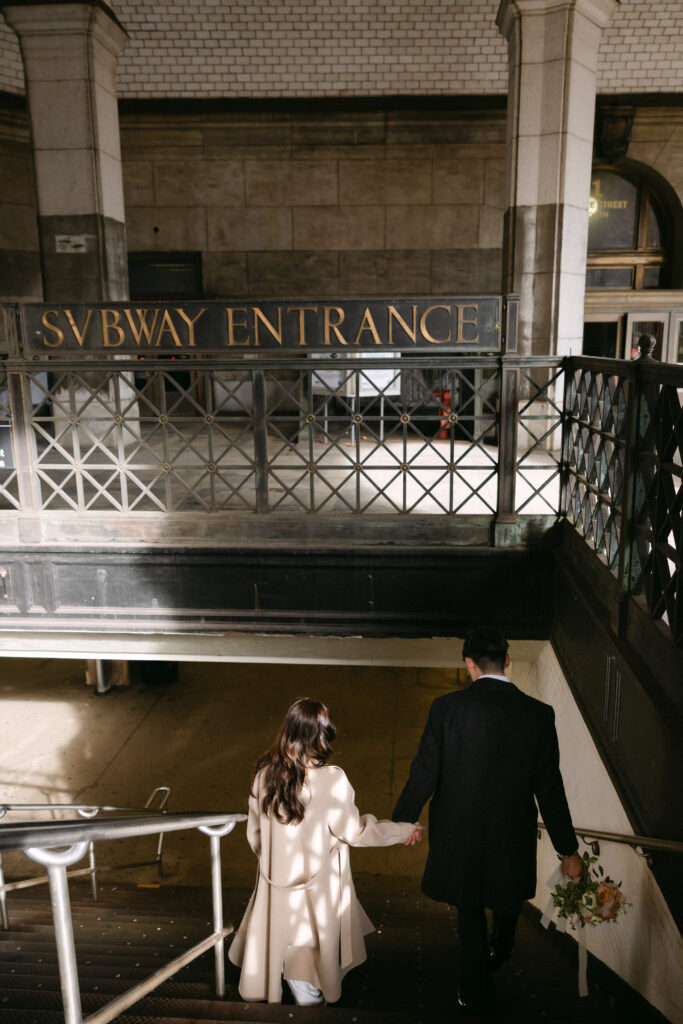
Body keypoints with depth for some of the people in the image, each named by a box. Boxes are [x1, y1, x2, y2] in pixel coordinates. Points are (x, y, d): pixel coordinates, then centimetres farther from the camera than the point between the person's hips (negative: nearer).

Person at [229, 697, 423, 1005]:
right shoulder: (330, 779, -22)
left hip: (275, 885, 3)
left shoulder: (265, 773, -8)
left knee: (286, 951, 22)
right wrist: (406, 831, 0)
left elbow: (254, 832, 2)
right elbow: (353, 830, -12)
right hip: (317, 889, -3)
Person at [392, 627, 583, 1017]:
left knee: (470, 912, 20)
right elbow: (549, 788, -8)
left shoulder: (446, 707, -16)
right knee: (509, 894, 32)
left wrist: (402, 820, 4)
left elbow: (424, 773, -11)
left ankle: (478, 995, 33)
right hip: (514, 835, 2)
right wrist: (568, 850, 3)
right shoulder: (538, 714, -13)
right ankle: (501, 950, 57)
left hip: (459, 833, -2)